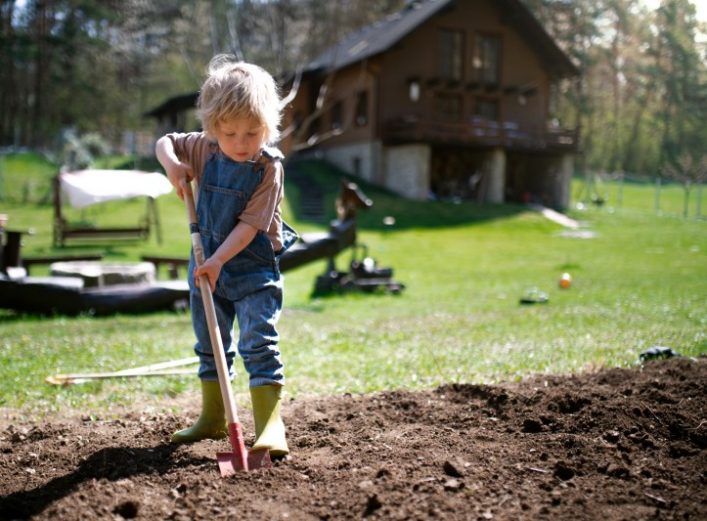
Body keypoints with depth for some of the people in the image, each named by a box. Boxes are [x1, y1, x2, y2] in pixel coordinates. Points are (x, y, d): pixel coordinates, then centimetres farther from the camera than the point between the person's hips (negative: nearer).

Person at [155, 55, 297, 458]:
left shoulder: (269, 168, -18)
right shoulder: (203, 150, -3)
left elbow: (249, 225, -22)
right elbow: (165, 142, 14)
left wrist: (218, 260, -29)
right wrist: (172, 164, -8)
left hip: (254, 269, -6)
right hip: (208, 264, 6)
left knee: (260, 344, -13)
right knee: (210, 346, 16)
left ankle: (270, 424, -11)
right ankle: (213, 418, 32)